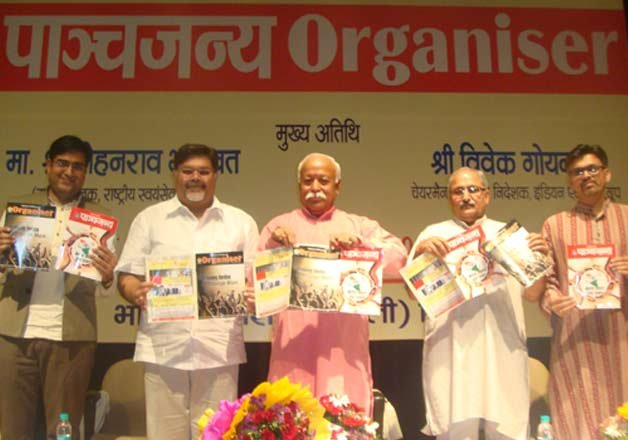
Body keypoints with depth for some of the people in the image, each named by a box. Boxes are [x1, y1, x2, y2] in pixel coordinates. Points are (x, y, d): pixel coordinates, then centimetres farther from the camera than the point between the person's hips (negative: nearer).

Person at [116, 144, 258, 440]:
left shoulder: (241, 222, 12)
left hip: (220, 350, 1)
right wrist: (137, 293, -14)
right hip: (163, 349, 0)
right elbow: (127, 277, 8)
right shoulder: (149, 219, 10)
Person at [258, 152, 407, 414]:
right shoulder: (278, 226, 14)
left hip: (345, 350, 0)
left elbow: (398, 257, -1)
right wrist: (271, 246, -12)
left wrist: (359, 243, -16)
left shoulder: (359, 226, 15)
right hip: (293, 350, 0)